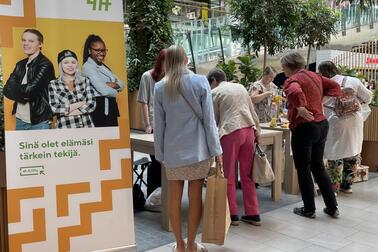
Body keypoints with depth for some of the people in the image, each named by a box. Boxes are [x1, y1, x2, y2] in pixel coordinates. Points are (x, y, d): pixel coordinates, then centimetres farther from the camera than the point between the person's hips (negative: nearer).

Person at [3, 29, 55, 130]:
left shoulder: (45, 65, -11)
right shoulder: (20, 65, 11)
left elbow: (29, 90, -20)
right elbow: (6, 90, 2)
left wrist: (15, 89, -2)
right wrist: (23, 95, -16)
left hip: (40, 122, -6)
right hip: (20, 121, 7)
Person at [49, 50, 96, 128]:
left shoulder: (85, 81, 7)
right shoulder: (53, 84, 5)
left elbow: (92, 104, -2)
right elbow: (55, 108, -7)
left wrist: (66, 111, -8)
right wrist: (80, 103, -6)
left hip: (87, 126, 1)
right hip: (65, 127, -1)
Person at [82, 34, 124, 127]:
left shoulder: (104, 66, 18)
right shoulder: (88, 67, -8)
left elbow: (121, 84, 13)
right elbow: (103, 90, -19)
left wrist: (114, 85, -9)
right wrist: (115, 91, 1)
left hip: (111, 108, 8)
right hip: (99, 110, -8)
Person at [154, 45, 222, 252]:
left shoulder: (160, 87, 0)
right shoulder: (200, 82, -4)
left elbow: (158, 124, 3)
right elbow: (208, 119, -5)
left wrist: (159, 153, 11)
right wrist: (216, 149, 0)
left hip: (172, 151, 1)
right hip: (197, 149, -1)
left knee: (174, 197, 11)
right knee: (195, 196, 7)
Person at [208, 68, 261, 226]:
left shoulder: (215, 93, 5)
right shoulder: (240, 87, 20)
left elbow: (214, 119, 6)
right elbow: (252, 111, 17)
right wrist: (257, 131, 20)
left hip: (230, 132, -5)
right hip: (249, 130, 6)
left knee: (228, 176, 7)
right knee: (247, 175, 12)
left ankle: (232, 214, 12)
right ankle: (253, 214, 16)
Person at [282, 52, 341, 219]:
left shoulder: (292, 80, -13)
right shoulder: (315, 76, 11)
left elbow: (295, 92, -36)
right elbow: (335, 87, 19)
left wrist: (300, 108, -23)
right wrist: (319, 100, 12)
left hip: (304, 127, -8)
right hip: (322, 125, 8)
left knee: (303, 170, 7)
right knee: (318, 167, 18)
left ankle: (309, 209, 17)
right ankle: (332, 207, 23)